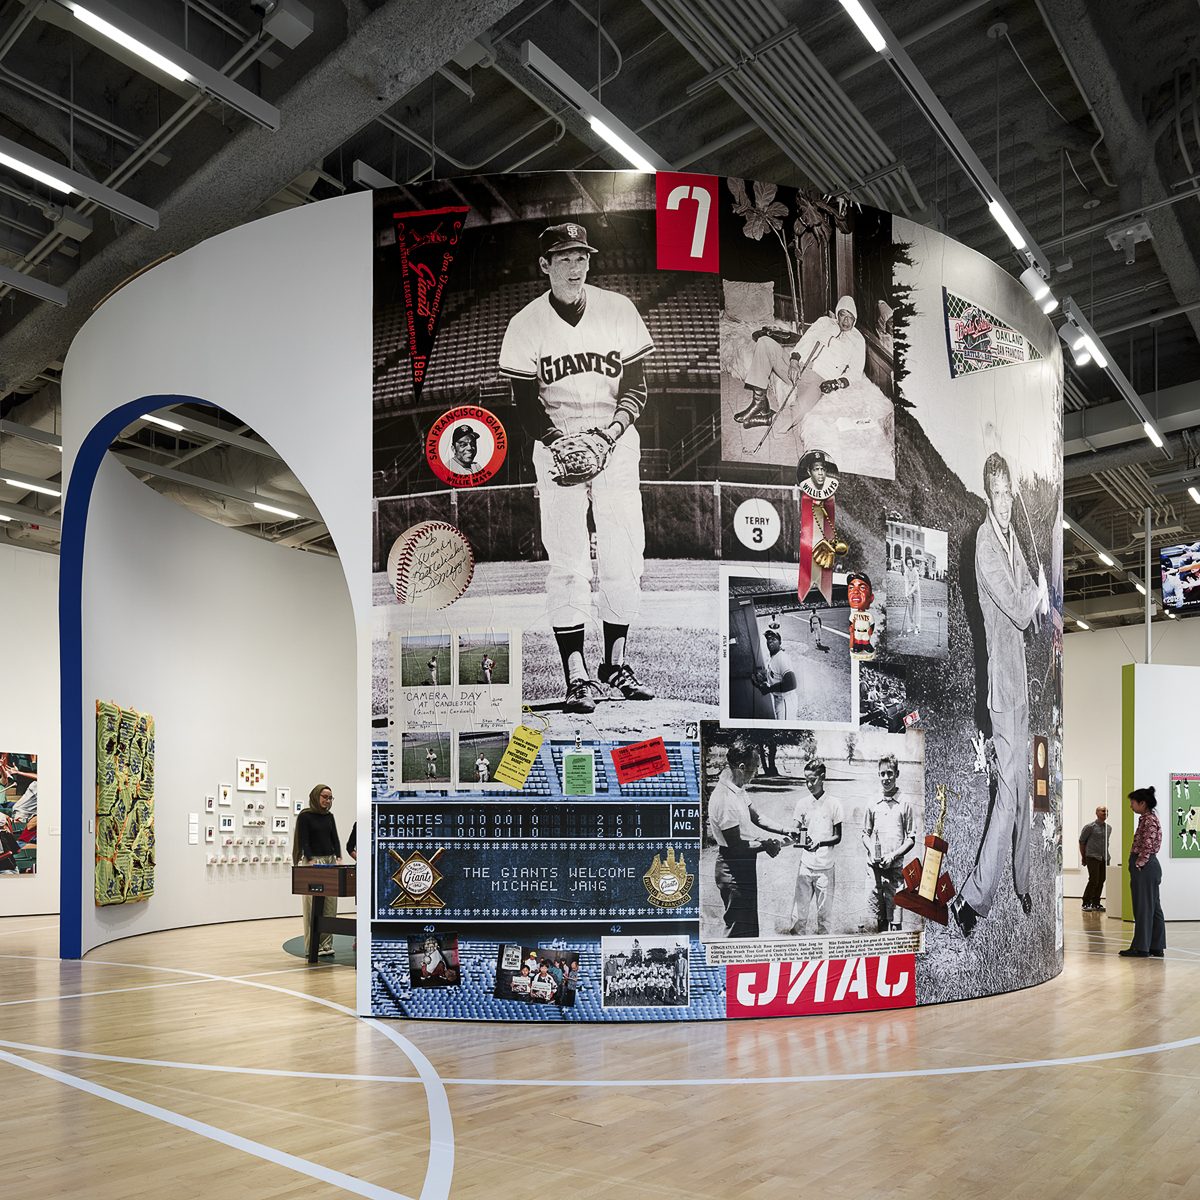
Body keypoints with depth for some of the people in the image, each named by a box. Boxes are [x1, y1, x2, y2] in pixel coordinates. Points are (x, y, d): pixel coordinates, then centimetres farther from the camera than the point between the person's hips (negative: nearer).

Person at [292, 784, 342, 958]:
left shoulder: (329, 817, 14)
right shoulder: (305, 816, -3)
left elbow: (335, 839, 11)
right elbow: (304, 841, -9)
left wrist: (338, 857, -4)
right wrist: (311, 861, -19)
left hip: (330, 861, 6)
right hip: (312, 862, -6)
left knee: (330, 905, 3)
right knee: (313, 906, -6)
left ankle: (326, 944, 9)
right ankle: (312, 947, -2)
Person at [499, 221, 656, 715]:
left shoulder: (618, 311, 2)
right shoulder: (525, 326, -1)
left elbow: (635, 385, 3)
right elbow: (526, 402, -1)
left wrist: (614, 429, -14)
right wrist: (559, 440, -17)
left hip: (616, 445, 2)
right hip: (557, 447, -1)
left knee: (624, 557, 1)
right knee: (568, 563, -6)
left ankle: (615, 665, 17)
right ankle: (576, 678, 0)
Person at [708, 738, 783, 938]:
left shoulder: (737, 789, 4)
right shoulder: (725, 799, -27)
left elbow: (754, 816, 18)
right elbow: (736, 845, -23)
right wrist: (765, 845, -11)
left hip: (745, 866, 10)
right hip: (733, 870, -10)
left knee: (750, 927, 20)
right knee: (738, 930, -2)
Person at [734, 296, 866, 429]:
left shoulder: (857, 340, 12)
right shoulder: (824, 322, 19)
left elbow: (855, 373, 5)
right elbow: (805, 341, 7)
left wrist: (837, 383, -15)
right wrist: (794, 360, -12)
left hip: (818, 380, -4)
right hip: (797, 367, 4)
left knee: (801, 409, -39)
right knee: (764, 342, -19)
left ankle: (770, 419, -8)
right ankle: (759, 402, -21)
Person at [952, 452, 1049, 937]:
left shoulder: (1011, 537, 10)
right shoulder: (985, 542, -17)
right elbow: (1018, 610, -18)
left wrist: (1042, 599, 3)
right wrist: (1038, 590, -1)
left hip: (1019, 670, 9)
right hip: (1002, 674, -9)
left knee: (1021, 780, 17)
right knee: (1009, 784, -12)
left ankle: (1021, 883, 30)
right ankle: (972, 897, -8)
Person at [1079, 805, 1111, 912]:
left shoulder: (1109, 828, 12)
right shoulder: (1090, 827, -5)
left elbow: (1106, 842, 19)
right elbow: (1082, 841, 0)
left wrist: (1106, 855, 13)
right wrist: (1083, 857, 3)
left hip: (1104, 858, 6)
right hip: (1092, 858, -6)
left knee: (1101, 881, 5)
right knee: (1094, 880, -10)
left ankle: (1096, 903, 15)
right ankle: (1086, 904, -1)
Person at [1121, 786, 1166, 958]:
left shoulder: (1149, 820, -16)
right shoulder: (1148, 818, 15)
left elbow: (1147, 845, -24)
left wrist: (1139, 863, -15)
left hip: (1144, 867, -10)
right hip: (1150, 866, 10)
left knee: (1143, 908, -3)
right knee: (1153, 907, 11)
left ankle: (1141, 947, 2)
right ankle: (1156, 947, 16)